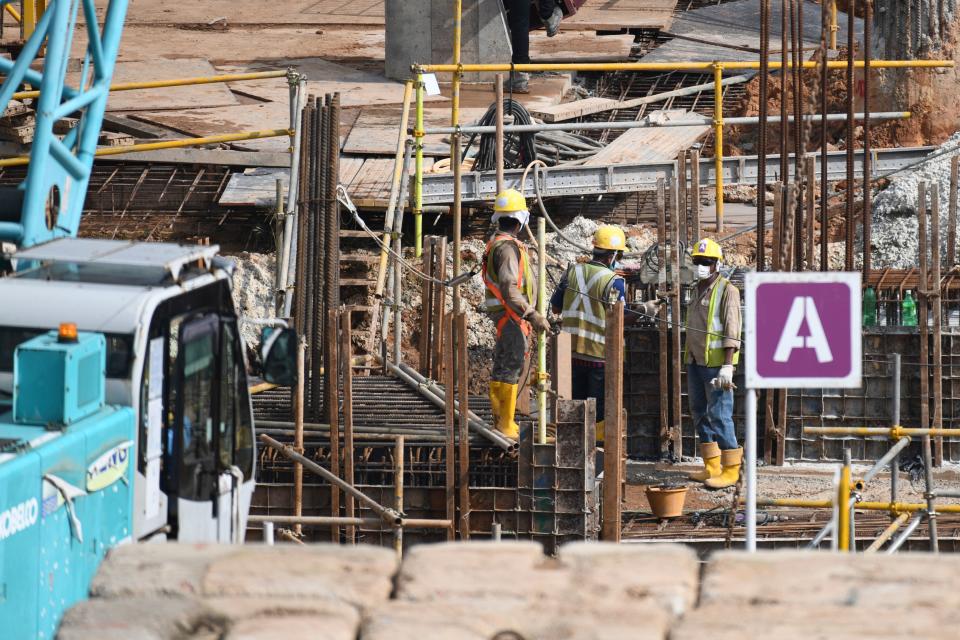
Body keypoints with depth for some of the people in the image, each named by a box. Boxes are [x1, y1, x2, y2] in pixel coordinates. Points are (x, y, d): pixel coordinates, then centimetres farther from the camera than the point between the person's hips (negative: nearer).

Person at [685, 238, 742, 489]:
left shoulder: (727, 291, -10)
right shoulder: (699, 290, 15)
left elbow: (732, 332, -17)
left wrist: (727, 367, -24)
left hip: (716, 362, -9)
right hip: (695, 361, 9)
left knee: (719, 416, -9)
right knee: (700, 413, 11)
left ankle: (730, 471, -6)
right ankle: (712, 467, 18)